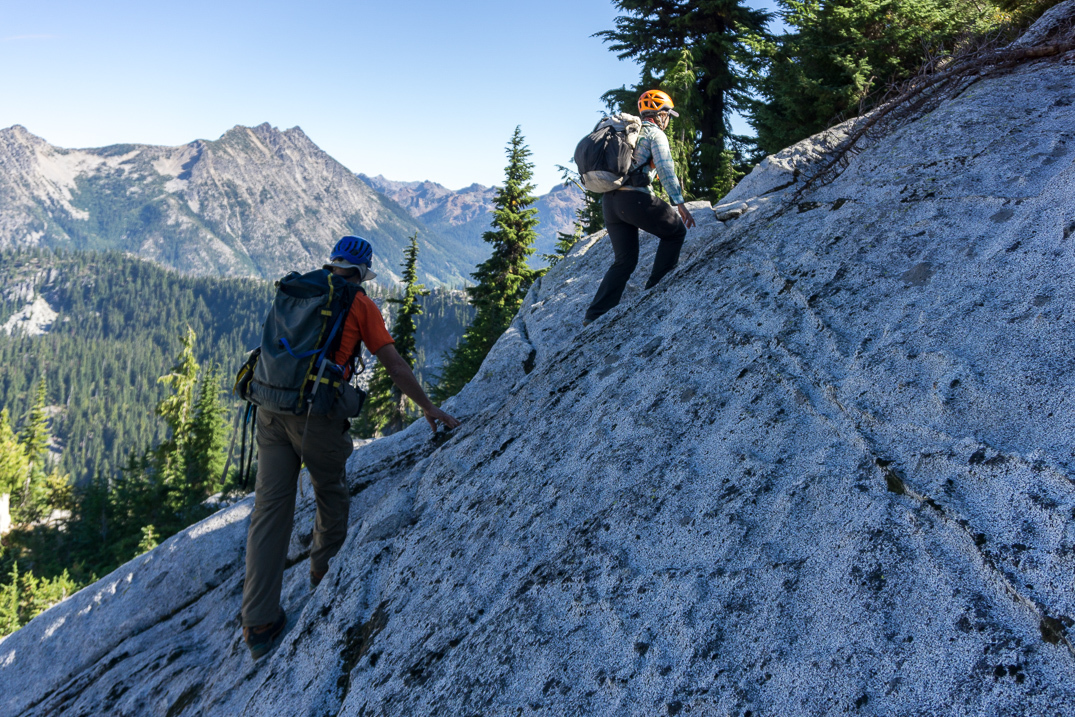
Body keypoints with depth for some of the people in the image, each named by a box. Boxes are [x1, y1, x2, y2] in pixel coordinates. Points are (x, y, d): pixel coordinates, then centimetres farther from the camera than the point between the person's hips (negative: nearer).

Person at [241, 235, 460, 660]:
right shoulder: (361, 305, 4)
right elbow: (394, 363, 2)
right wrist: (428, 407, 10)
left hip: (271, 407, 5)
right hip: (316, 413, -4)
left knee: (270, 507, 3)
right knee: (331, 495, 20)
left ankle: (259, 622, 2)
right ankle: (326, 572, 39)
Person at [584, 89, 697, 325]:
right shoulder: (655, 134, 2)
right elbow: (665, 169, -10)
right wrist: (679, 204, -12)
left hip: (609, 201, 8)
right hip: (635, 199, -7)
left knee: (624, 260, 12)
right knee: (675, 231, 15)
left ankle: (595, 314, 4)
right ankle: (659, 285, 11)